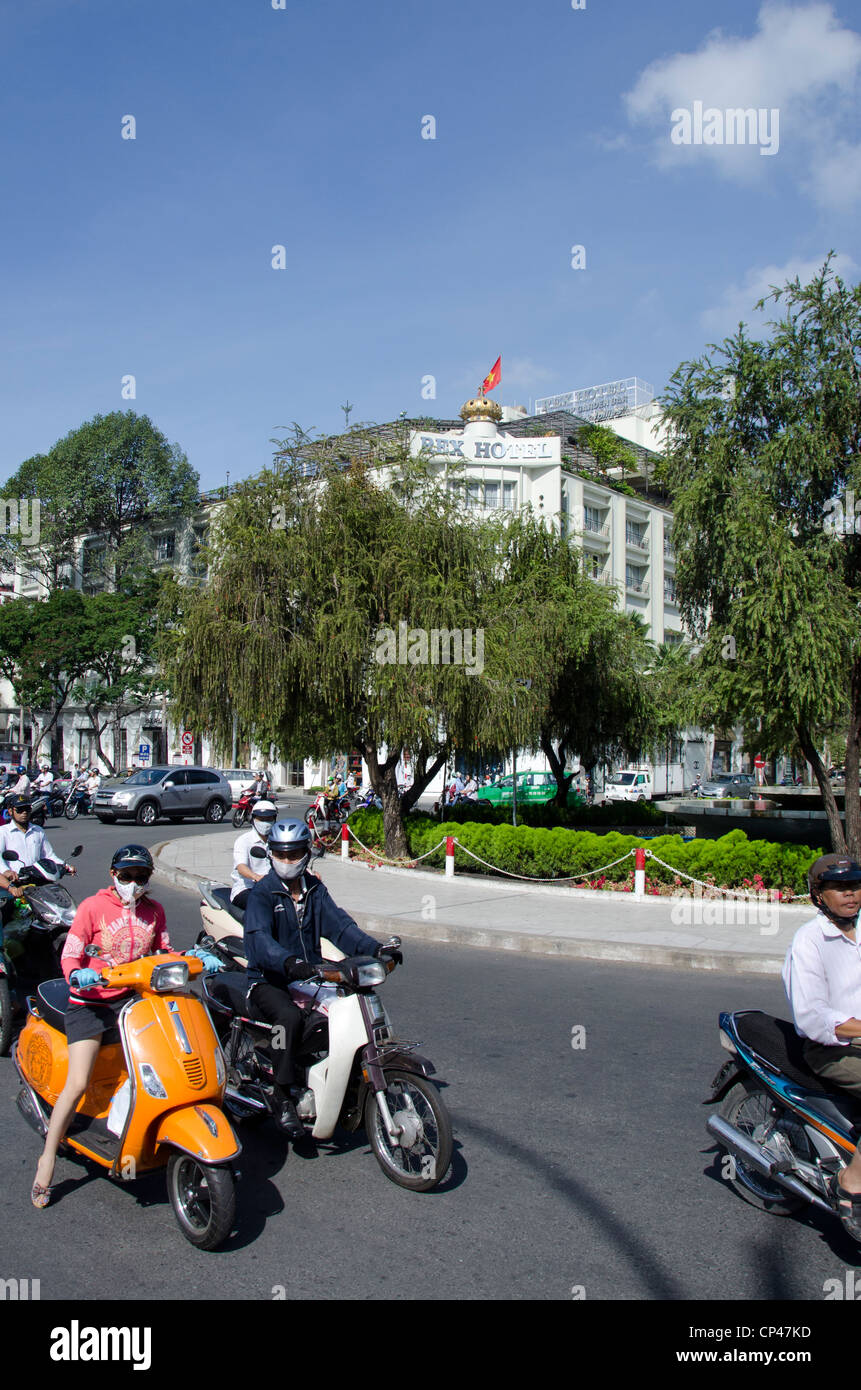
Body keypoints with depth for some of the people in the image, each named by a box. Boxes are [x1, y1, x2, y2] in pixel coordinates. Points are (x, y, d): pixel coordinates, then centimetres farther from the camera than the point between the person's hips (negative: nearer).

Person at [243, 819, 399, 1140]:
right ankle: (284, 1097, -21)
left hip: (309, 976, 6)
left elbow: (339, 924, -2)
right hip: (268, 982, -6)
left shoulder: (314, 888, 10)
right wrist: (288, 961, -46)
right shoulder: (262, 892, -8)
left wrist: (374, 948, -19)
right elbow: (259, 937, -25)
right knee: (291, 1017, -35)